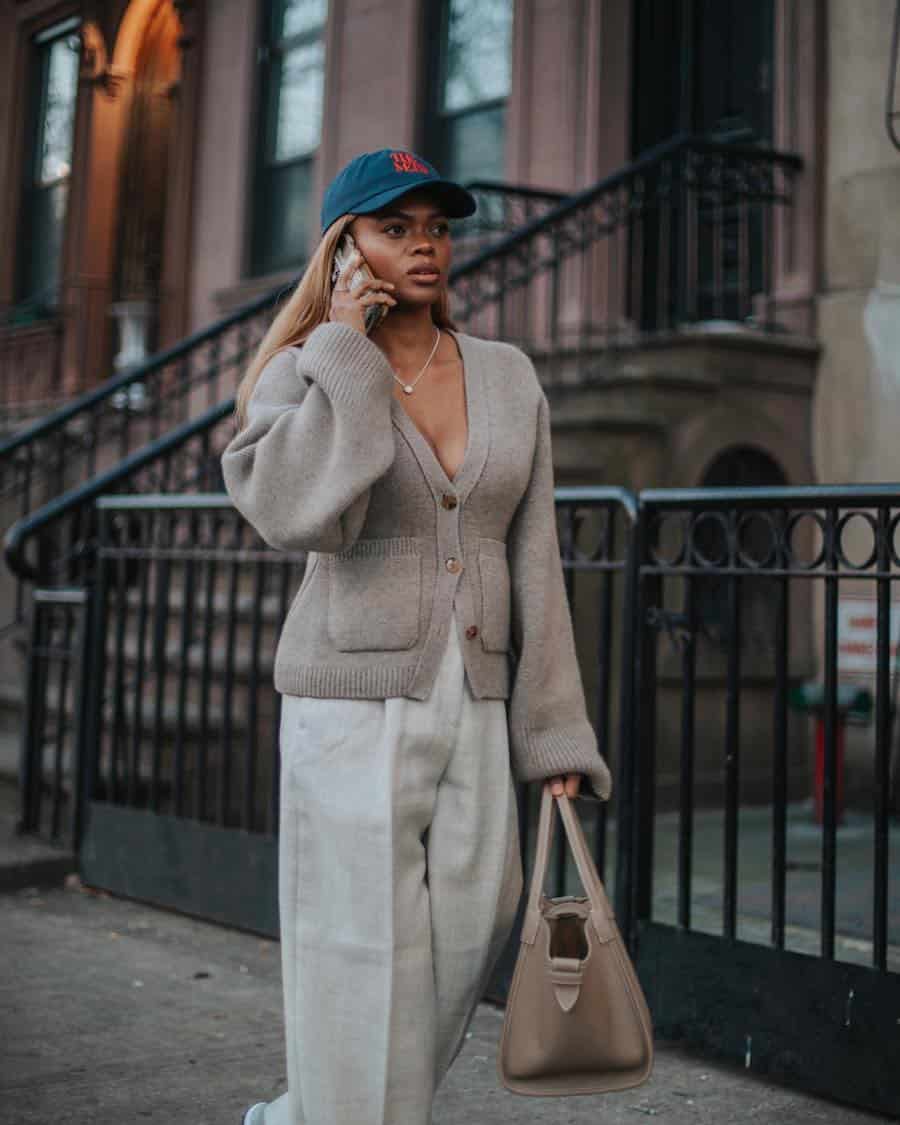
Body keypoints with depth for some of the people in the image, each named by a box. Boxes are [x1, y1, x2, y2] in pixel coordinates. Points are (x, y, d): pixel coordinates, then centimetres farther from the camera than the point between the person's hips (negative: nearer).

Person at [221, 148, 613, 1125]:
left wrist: (553, 731, 4)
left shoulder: (508, 377, 8)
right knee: (363, 969, 1)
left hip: (475, 707, 4)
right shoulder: (301, 374, -2)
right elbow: (296, 515, -23)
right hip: (354, 705, -4)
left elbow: (533, 565, 8)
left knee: (463, 949, 8)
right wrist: (346, 351, -14)